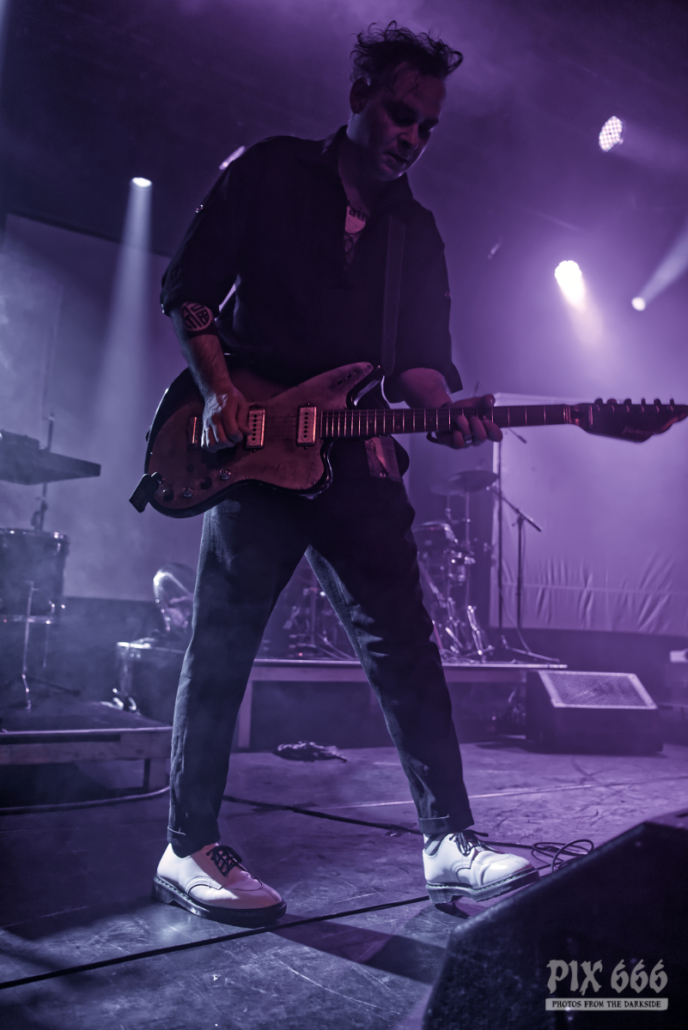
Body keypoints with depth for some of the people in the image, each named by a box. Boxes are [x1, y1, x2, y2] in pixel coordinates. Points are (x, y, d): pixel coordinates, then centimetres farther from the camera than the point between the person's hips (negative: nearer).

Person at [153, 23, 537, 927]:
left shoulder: (417, 232, 17)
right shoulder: (267, 173, 6)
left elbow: (418, 356, 10)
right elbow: (187, 286, 2)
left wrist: (443, 407, -13)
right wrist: (220, 390, -12)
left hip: (354, 457, 4)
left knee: (405, 647, 0)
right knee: (222, 645, -3)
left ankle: (449, 843, 7)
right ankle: (189, 850, 8)